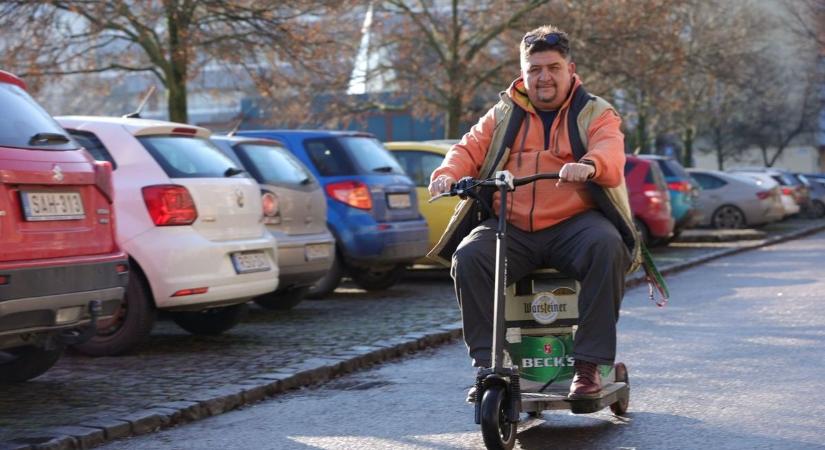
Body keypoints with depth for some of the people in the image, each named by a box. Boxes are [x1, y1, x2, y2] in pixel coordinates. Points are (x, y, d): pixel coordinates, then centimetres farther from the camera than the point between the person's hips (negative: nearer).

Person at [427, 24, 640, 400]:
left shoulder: (595, 113, 9)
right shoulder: (502, 116, 19)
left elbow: (611, 151, -12)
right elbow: (469, 149, 9)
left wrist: (589, 165, -37)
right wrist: (448, 174, -16)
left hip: (573, 224, -2)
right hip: (511, 228, 2)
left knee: (607, 248, -35)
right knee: (468, 257, -26)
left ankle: (588, 364, -28)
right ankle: (487, 364, -19)